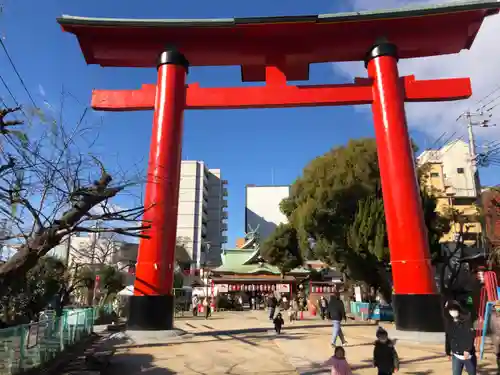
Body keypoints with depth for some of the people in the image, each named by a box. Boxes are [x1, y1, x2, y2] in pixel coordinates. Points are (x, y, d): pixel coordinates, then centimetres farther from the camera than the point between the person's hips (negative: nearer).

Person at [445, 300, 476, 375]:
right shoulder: (449, 323, 3)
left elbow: (470, 336, -20)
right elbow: (448, 338, 11)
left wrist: (467, 350, -30)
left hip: (468, 355, -3)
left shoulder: (466, 319, -11)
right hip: (456, 356, 3)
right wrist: (448, 352, 17)